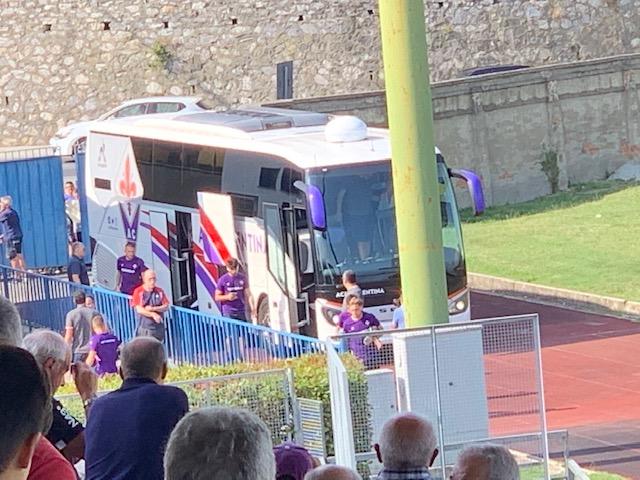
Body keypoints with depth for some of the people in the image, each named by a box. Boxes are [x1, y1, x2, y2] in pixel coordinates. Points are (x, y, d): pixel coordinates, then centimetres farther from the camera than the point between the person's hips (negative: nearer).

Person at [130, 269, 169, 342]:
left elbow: (166, 307, 2)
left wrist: (153, 308, -15)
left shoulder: (160, 291, 6)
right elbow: (139, 309, -12)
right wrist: (153, 314, -25)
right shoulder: (138, 292, -5)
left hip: (158, 327, 4)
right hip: (144, 329, -4)